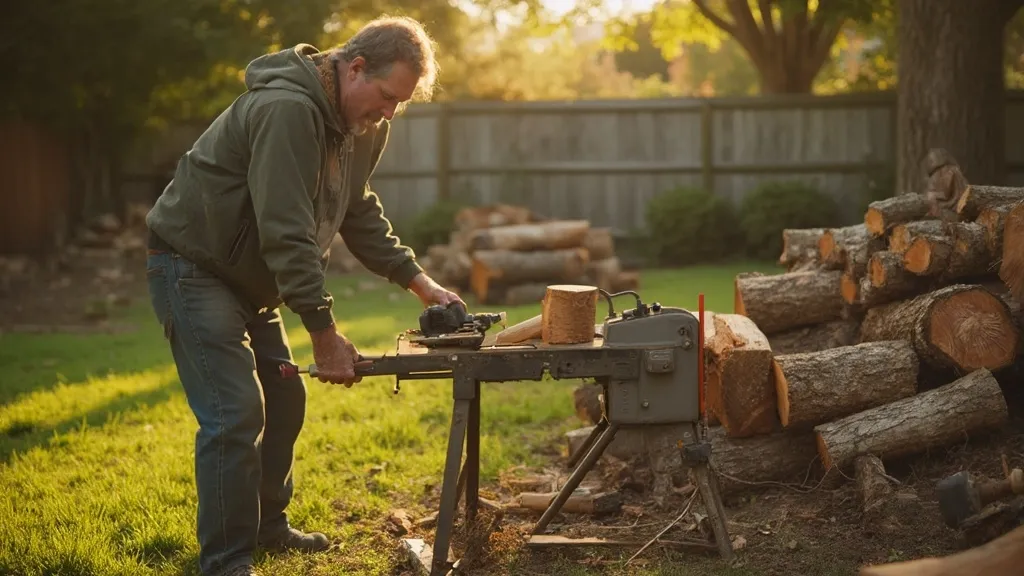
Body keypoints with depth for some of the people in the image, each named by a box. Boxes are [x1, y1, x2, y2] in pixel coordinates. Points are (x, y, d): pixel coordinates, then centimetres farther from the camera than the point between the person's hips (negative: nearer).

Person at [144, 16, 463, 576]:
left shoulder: (363, 124, 1)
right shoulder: (287, 110, -30)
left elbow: (360, 212, 13)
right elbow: (287, 233, -32)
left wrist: (418, 280, 3)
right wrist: (325, 333, -28)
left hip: (248, 277, 10)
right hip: (192, 264, -10)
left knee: (283, 400, 14)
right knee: (235, 415, -15)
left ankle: (267, 526, 31)